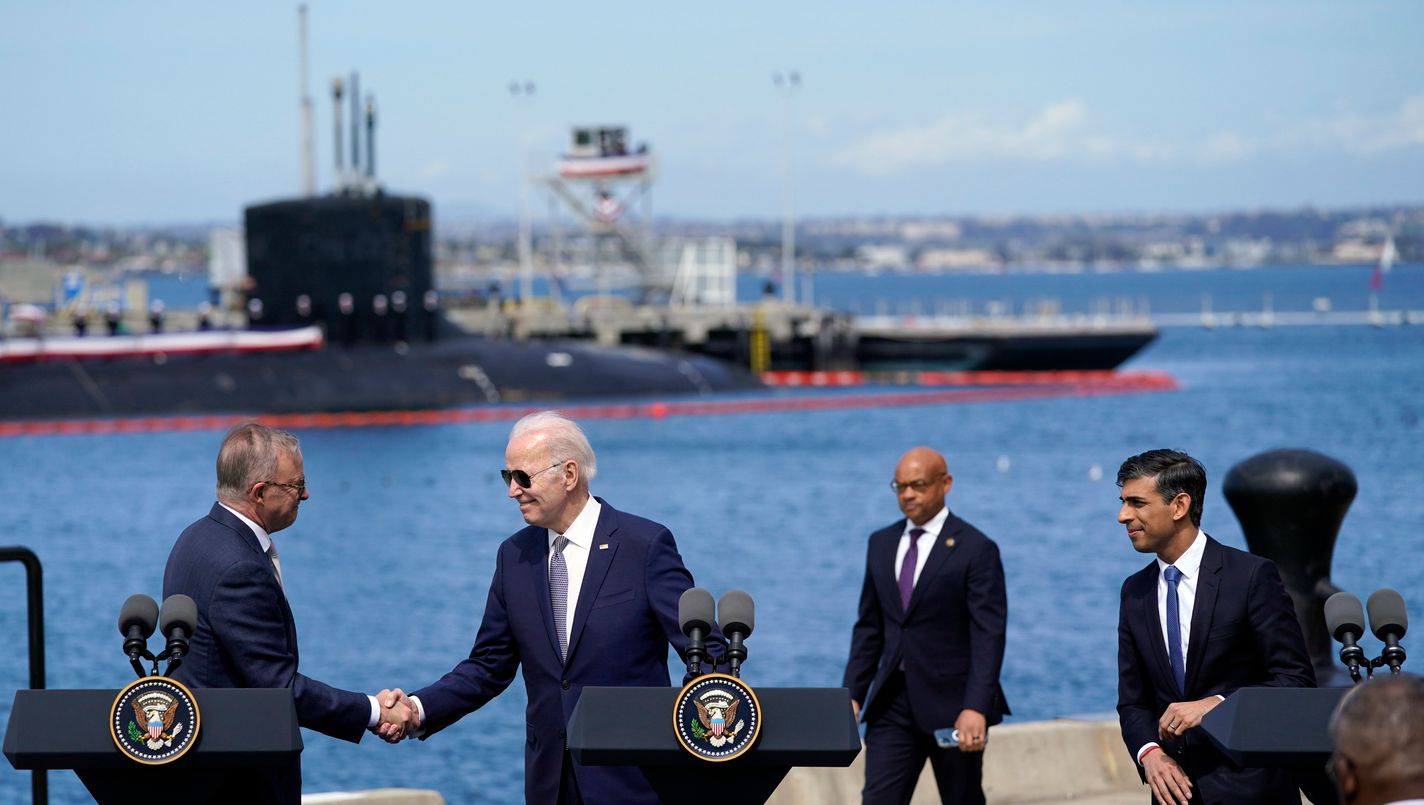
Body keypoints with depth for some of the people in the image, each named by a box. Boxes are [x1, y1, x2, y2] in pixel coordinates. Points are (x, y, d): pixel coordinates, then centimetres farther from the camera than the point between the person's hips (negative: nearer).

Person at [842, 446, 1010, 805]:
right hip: (893, 702, 5)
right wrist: (853, 694, 5)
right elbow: (869, 627, 14)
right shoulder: (881, 544, 11)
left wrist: (976, 708, -23)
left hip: (952, 705, -5)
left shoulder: (975, 549, -8)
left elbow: (989, 637, -13)